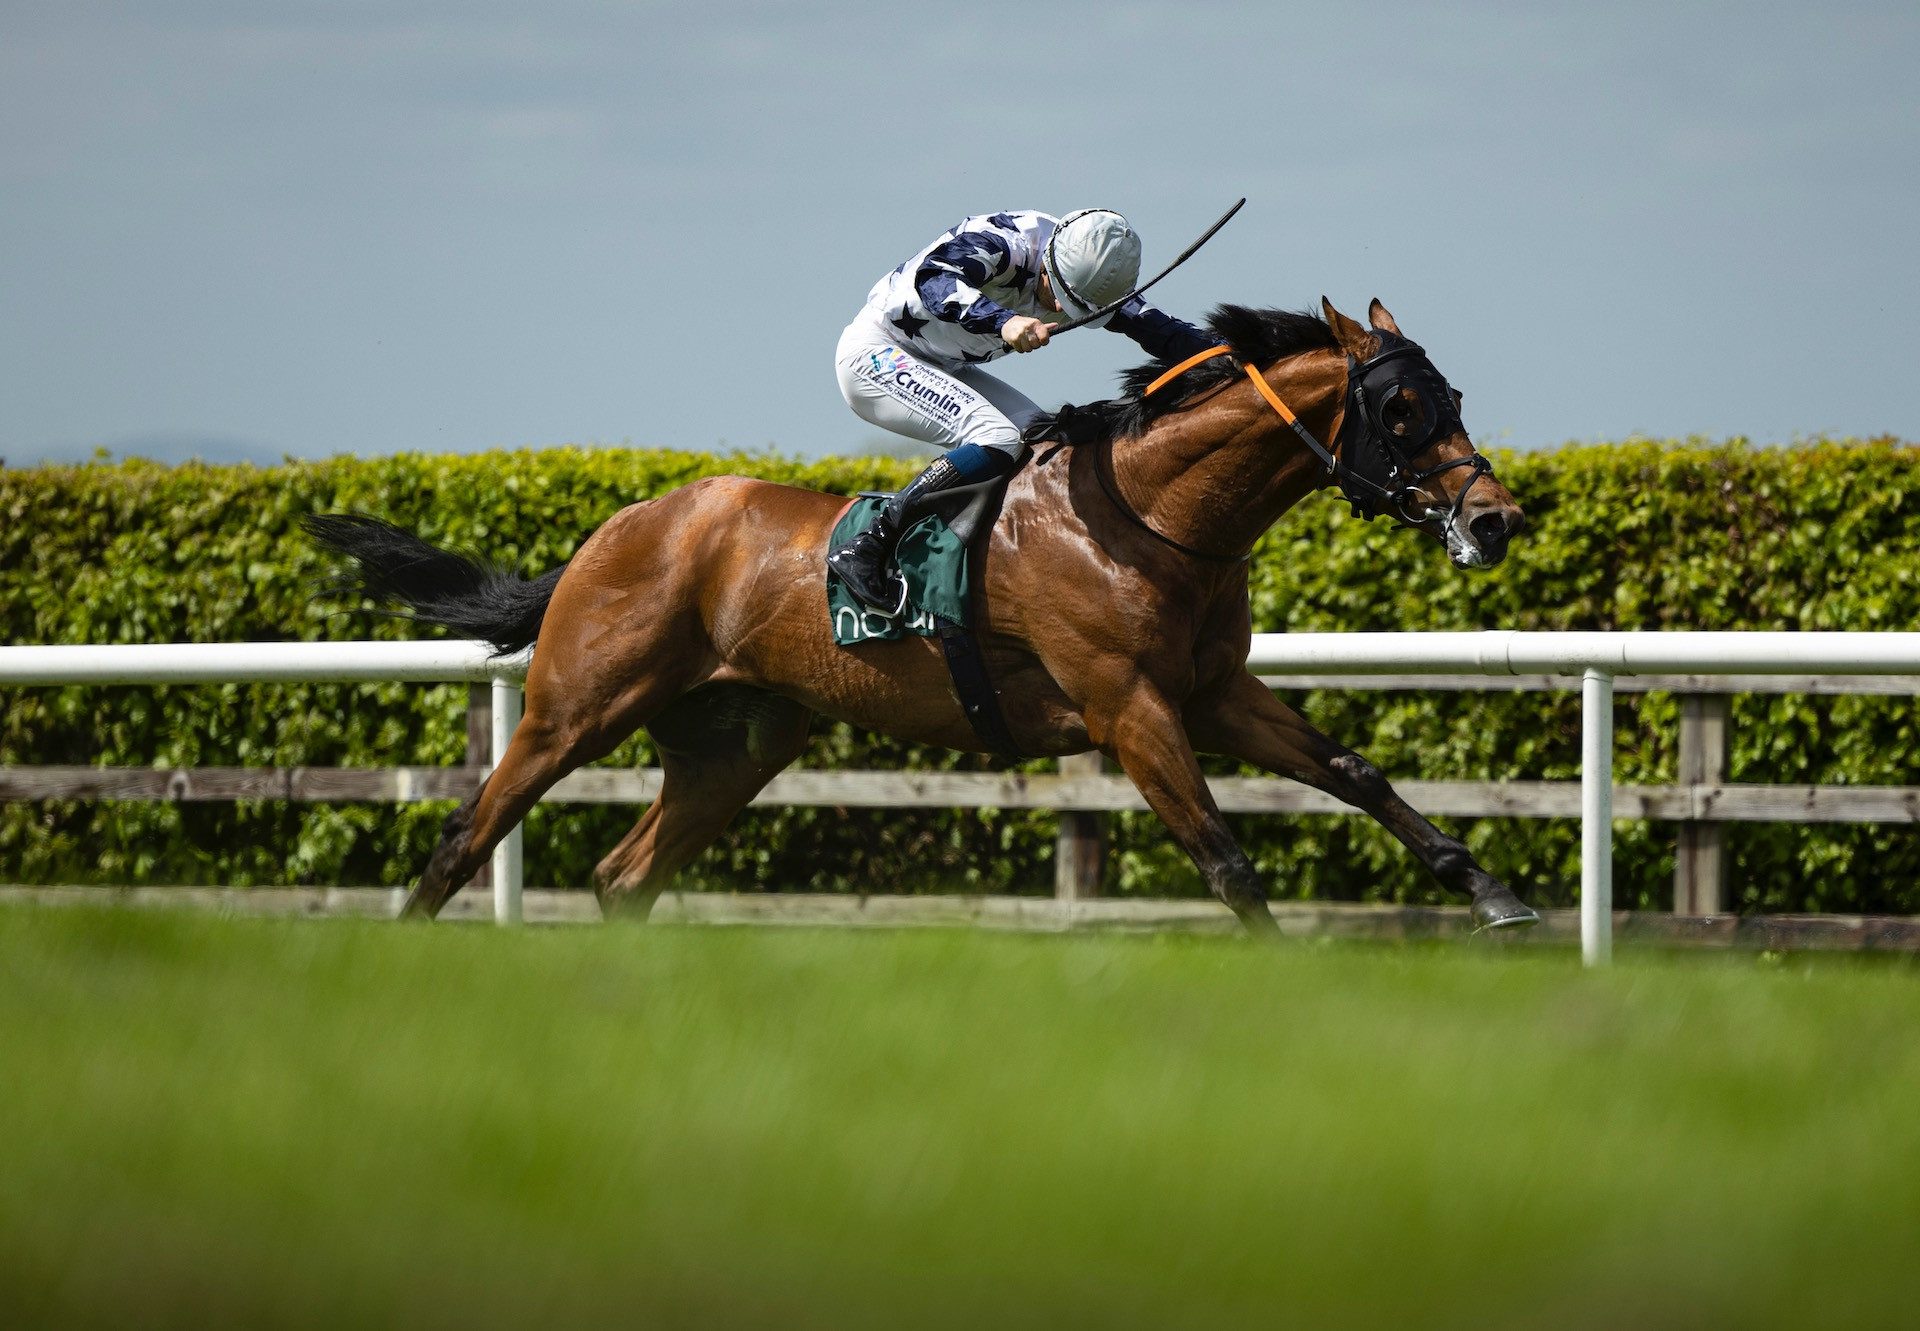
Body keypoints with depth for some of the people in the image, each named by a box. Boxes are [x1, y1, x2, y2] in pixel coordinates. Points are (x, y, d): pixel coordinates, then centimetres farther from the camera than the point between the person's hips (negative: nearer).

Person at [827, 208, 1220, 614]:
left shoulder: (1081, 274, -3)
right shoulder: (1005, 241, -27)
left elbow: (1156, 329, 2)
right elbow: (931, 278, -46)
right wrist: (1004, 320, -60)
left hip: (940, 369, 9)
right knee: (998, 440, -27)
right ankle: (866, 551, -28)